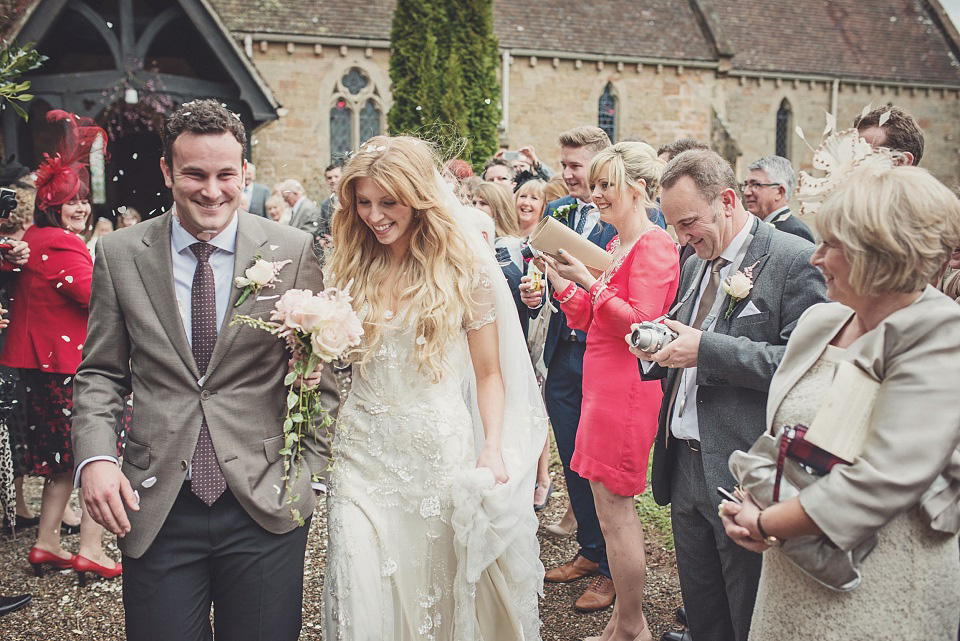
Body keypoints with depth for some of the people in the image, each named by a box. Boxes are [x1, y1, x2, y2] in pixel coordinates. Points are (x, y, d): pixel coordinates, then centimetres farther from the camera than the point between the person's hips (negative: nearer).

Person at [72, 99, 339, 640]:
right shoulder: (120, 255, 3)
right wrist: (95, 457, -7)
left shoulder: (295, 251, -2)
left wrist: (309, 469, -3)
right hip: (157, 509, 1)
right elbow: (100, 373, 9)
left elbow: (321, 368, 3)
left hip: (267, 507, -1)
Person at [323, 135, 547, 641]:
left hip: (440, 451, -2)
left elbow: (488, 372, -1)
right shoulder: (352, 268, 6)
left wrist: (493, 449, -14)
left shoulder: (464, 269, -3)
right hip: (363, 452, 2)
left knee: (440, 591, 10)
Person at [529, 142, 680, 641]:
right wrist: (557, 276, 5)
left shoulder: (653, 245, -14)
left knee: (613, 508, -1)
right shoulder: (616, 245, 15)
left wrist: (588, 280, -19)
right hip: (603, 385, 10)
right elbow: (587, 319, 15)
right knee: (615, 508, 15)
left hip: (626, 388, -10)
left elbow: (641, 322, -21)